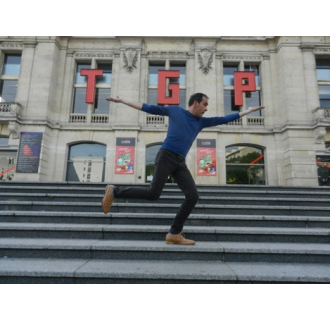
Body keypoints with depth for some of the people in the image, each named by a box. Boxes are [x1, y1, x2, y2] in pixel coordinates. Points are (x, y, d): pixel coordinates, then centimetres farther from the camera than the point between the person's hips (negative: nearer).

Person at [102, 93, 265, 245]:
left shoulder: (201, 121, 21)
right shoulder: (175, 110, 10)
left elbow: (223, 120, 26)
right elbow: (150, 108, 13)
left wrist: (247, 111, 29)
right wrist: (124, 101, 14)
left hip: (180, 162, 6)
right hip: (166, 156, -6)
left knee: (193, 196, -5)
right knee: (153, 194, -16)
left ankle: (174, 234, 5)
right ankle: (114, 191, 5)